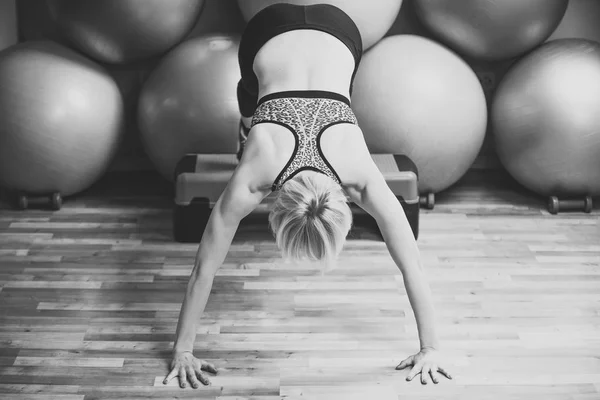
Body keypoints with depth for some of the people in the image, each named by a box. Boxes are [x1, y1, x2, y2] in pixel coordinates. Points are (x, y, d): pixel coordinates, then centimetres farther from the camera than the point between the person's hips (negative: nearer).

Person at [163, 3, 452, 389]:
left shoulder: (360, 176, -36)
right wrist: (183, 350, -25)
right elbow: (204, 269, -29)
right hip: (268, 32, 0)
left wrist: (431, 349, -28)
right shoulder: (253, 177, -36)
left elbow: (412, 266, -31)